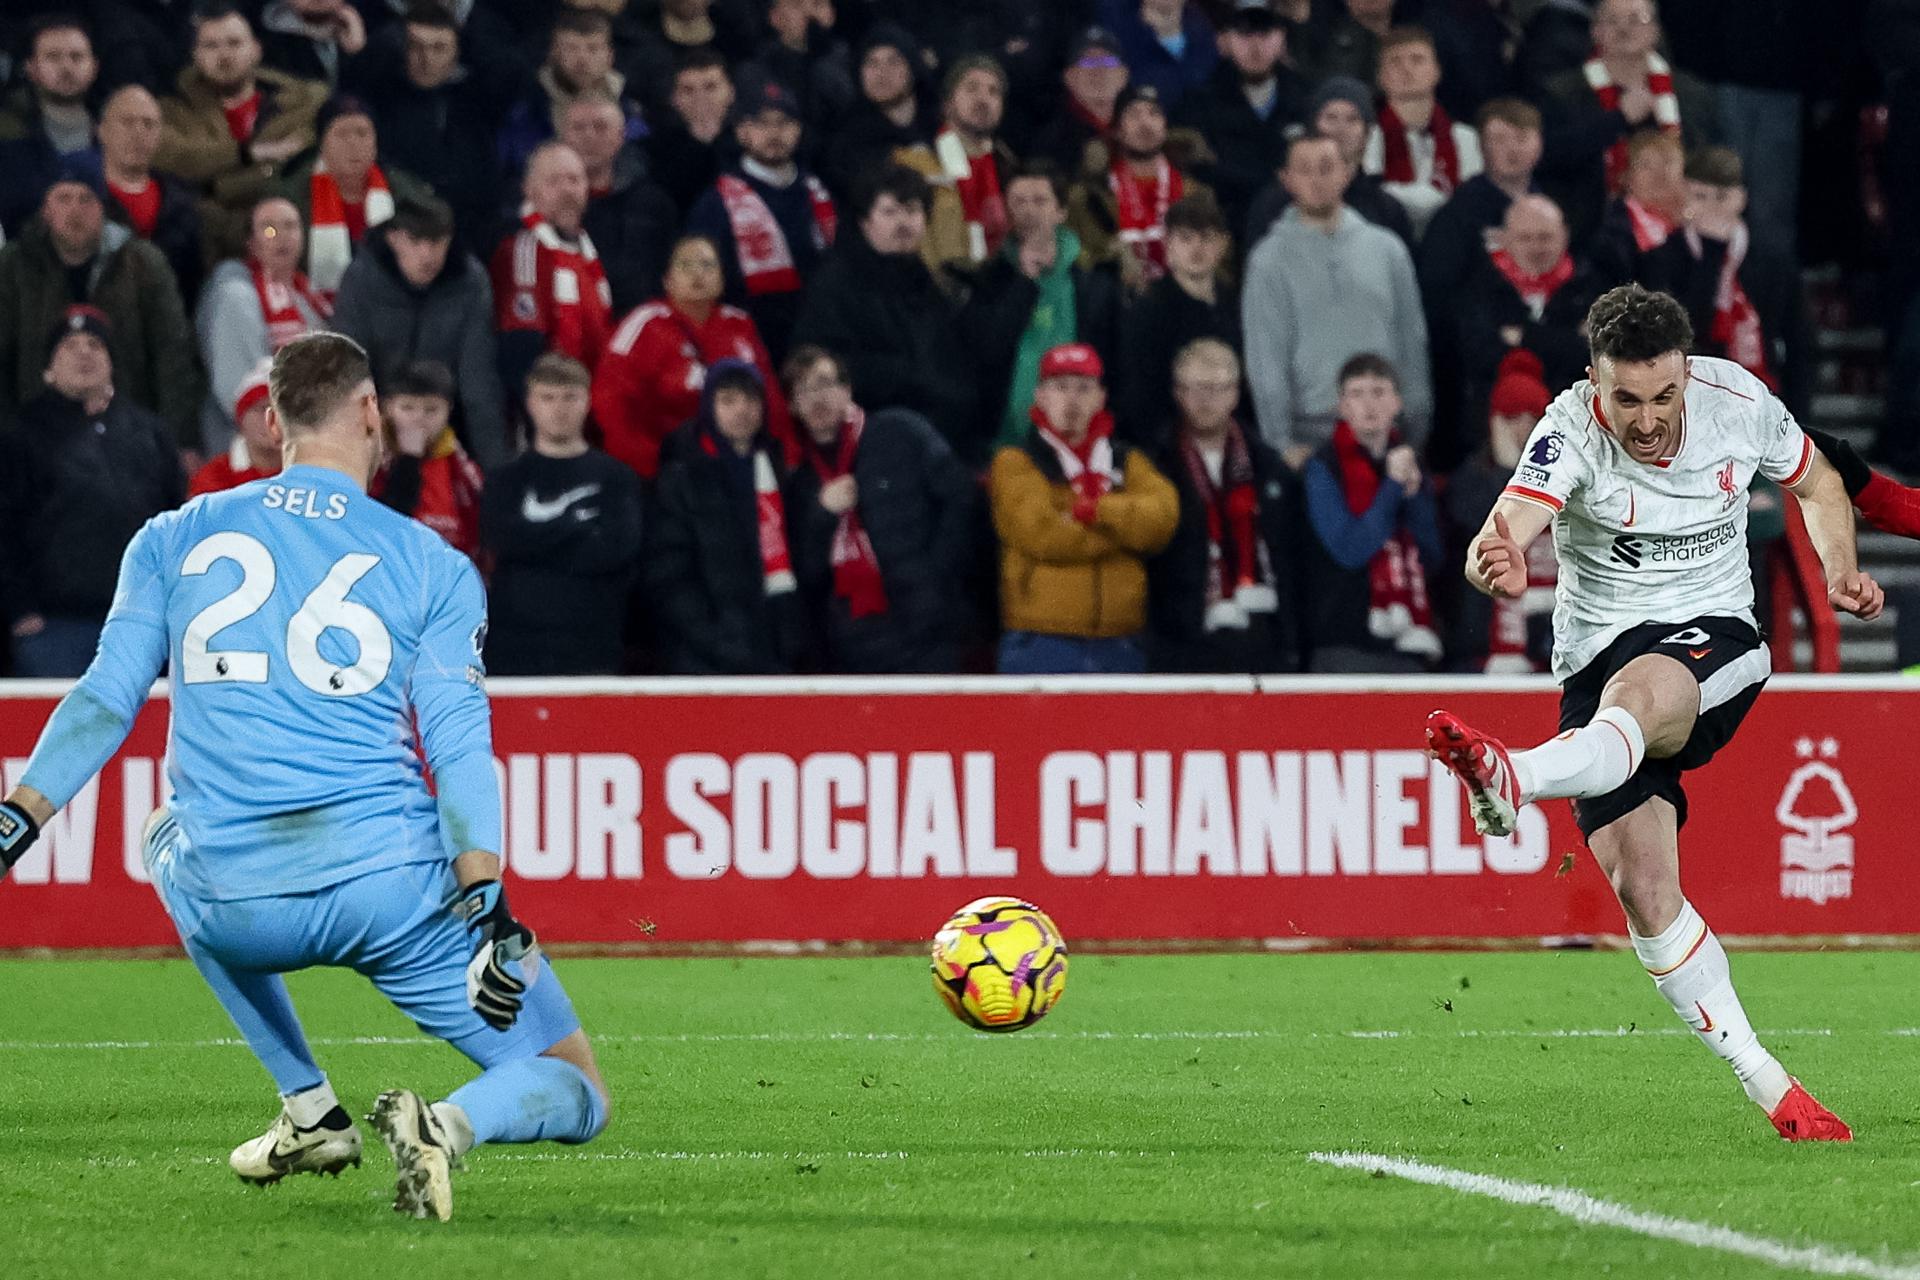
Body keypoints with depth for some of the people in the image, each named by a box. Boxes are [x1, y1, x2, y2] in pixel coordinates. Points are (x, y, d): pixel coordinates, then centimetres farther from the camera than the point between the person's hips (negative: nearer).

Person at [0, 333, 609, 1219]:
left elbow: (104, 702, 5)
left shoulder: (172, 540, 12)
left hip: (236, 909, 2)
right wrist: (486, 910, -11)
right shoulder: (432, 565, 6)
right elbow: (457, 742, -5)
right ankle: (448, 1128, -24)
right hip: (393, 885, -2)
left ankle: (307, 1107, 33)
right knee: (574, 1097, 11)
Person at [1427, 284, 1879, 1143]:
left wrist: (1840, 570, -2)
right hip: (1598, 652, 0)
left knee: (1636, 695, -38)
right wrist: (1496, 565, -58)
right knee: (1642, 889, -14)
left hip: (1713, 635, 0)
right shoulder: (1572, 432, -15)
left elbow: (1815, 482, 16)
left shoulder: (1738, 402, -6)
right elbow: (1508, 527, -34)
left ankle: (1515, 779, -68)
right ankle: (1768, 1087, -7)